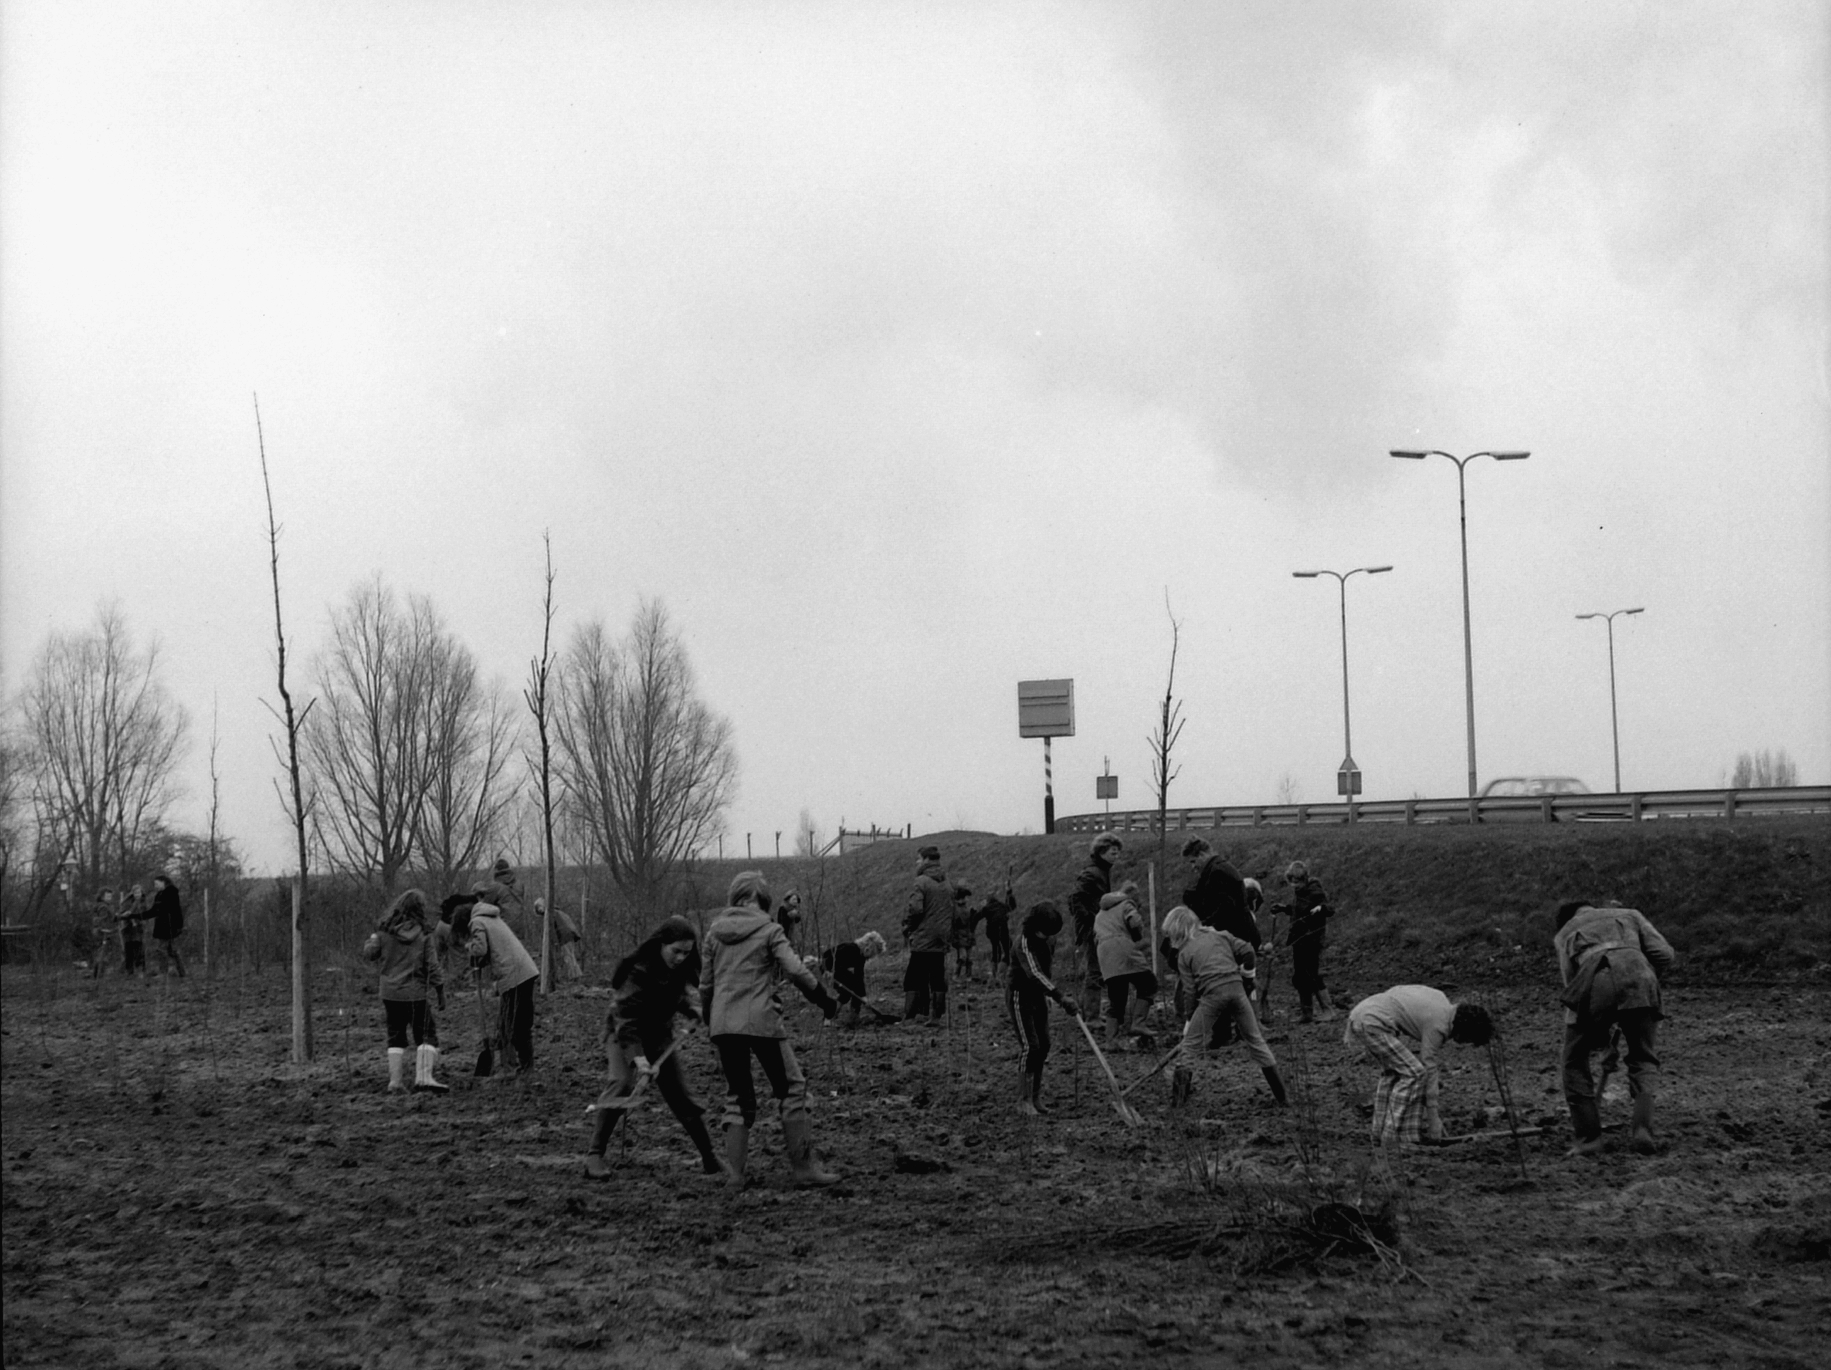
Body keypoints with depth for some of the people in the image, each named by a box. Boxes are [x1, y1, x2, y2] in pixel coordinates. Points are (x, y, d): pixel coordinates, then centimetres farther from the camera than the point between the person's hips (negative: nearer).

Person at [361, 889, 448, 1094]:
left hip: (390, 993, 3)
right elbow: (433, 967, -7)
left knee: (396, 1036, 12)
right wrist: (441, 993, 1)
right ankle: (424, 1076, -14)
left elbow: (368, 954, 4)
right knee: (426, 1035, 2)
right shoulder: (423, 935, -8)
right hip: (415, 993, -3)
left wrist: (372, 938, 23)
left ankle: (396, 1081, 7)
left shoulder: (385, 932, -3)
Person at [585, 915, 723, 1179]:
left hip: (659, 1032, 5)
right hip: (624, 1032, -5)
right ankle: (595, 1155, -19)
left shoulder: (682, 968, -11)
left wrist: (692, 1009, -11)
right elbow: (625, 1019, -33)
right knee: (622, 1083, -25)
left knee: (680, 1092, 2)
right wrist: (637, 1057, -44)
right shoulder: (638, 970, -30)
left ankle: (710, 1157, 11)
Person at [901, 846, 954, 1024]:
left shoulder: (922, 882, -10)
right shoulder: (947, 885, 12)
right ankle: (937, 1015, 8)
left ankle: (909, 1017, -6)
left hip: (922, 939, -6)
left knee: (913, 979, -2)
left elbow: (915, 908, -18)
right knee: (938, 979, 9)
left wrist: (907, 928, -3)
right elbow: (953, 913, 15)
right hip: (941, 942, 6)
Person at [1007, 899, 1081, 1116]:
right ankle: (1023, 1100, -6)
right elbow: (1034, 974, -38)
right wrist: (1061, 998, -45)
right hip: (1020, 996, -8)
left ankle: (1035, 1097, 17)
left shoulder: (1048, 939, 0)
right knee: (1031, 1047, -13)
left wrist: (1052, 996, 12)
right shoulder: (1024, 942, -26)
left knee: (1043, 1046, 7)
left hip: (1038, 995, 8)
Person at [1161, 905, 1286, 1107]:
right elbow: (1248, 952, 9)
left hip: (1211, 995, -4)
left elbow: (1190, 992, 7)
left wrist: (1189, 1025, 13)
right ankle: (1282, 1096, 15)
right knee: (1255, 1041, 14)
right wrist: (1246, 975, 24)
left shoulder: (1184, 954, 10)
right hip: (1236, 989, 4)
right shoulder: (1220, 936, 18)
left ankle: (1179, 1097, 3)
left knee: (1189, 1046, 8)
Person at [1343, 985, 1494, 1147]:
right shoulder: (1437, 1025, -13)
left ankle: (1380, 1133, 23)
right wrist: (1434, 1119, -2)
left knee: (1393, 1071, 20)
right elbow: (1430, 1070, -9)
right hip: (1372, 1023, -10)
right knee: (1413, 1073, -9)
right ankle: (1394, 1138, -6)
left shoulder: (1441, 999, 12)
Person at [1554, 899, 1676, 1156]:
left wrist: (1601, 1037, 31)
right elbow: (1664, 954, 18)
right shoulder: (1630, 915, 34)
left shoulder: (1564, 933, 33)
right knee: (1644, 1060, 18)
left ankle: (1588, 1138, 12)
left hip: (1593, 982, -1)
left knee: (1575, 1062, 18)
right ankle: (1643, 1130, 1)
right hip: (1637, 976, 1)